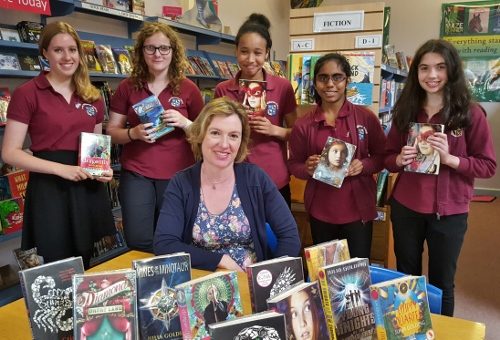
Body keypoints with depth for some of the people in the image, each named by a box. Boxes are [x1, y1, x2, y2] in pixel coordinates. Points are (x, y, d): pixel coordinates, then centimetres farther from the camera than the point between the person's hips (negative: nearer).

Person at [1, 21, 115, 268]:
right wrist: (60, 168, -20)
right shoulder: (27, 94, -7)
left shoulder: (93, 97, 9)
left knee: (83, 268, 17)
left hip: (87, 189, 5)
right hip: (48, 189, -5)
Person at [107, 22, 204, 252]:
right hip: (136, 175, 1)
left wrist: (185, 123, -15)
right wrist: (133, 133, -16)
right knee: (138, 241, 2)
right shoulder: (127, 87, 2)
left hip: (177, 176, 0)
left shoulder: (188, 88, 0)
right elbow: (112, 132, 5)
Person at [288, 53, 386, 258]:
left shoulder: (366, 118, -5)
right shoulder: (303, 125, -3)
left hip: (358, 209, -1)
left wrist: (363, 166, -16)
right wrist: (308, 168, -16)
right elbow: (293, 165, 5)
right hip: (320, 211, 1)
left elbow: (382, 156, 4)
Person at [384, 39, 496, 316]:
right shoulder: (405, 110, 2)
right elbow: (387, 156, 8)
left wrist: (449, 158, -23)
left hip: (449, 212, -3)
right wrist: (399, 160, -14)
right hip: (405, 207, 3)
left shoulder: (470, 113, -8)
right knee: (405, 280, 18)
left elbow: (488, 166, -7)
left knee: (441, 283, 14)